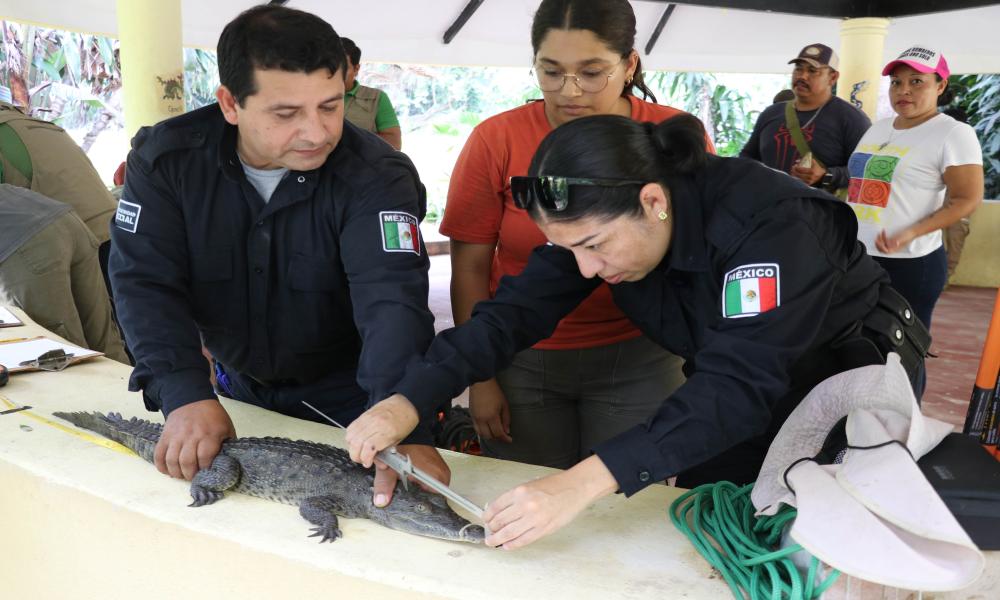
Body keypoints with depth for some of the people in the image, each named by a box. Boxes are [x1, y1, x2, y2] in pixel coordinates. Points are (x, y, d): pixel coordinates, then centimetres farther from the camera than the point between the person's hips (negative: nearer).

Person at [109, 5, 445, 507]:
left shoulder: (377, 176, -26)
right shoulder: (165, 158, -16)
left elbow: (393, 300, -37)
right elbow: (145, 282, -20)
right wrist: (186, 397, -35)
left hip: (346, 393, -3)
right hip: (238, 386, 4)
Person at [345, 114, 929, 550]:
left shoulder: (767, 222, -36)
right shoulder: (599, 219, -17)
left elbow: (741, 382, -45)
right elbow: (515, 309, -19)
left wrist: (587, 481, -55)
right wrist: (410, 399, -32)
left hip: (855, 373, -5)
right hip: (743, 382, 5)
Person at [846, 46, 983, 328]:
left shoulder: (953, 133, -8)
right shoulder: (878, 128, 15)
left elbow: (967, 199, -13)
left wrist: (910, 233, -24)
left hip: (910, 264, -7)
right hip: (856, 258, 7)